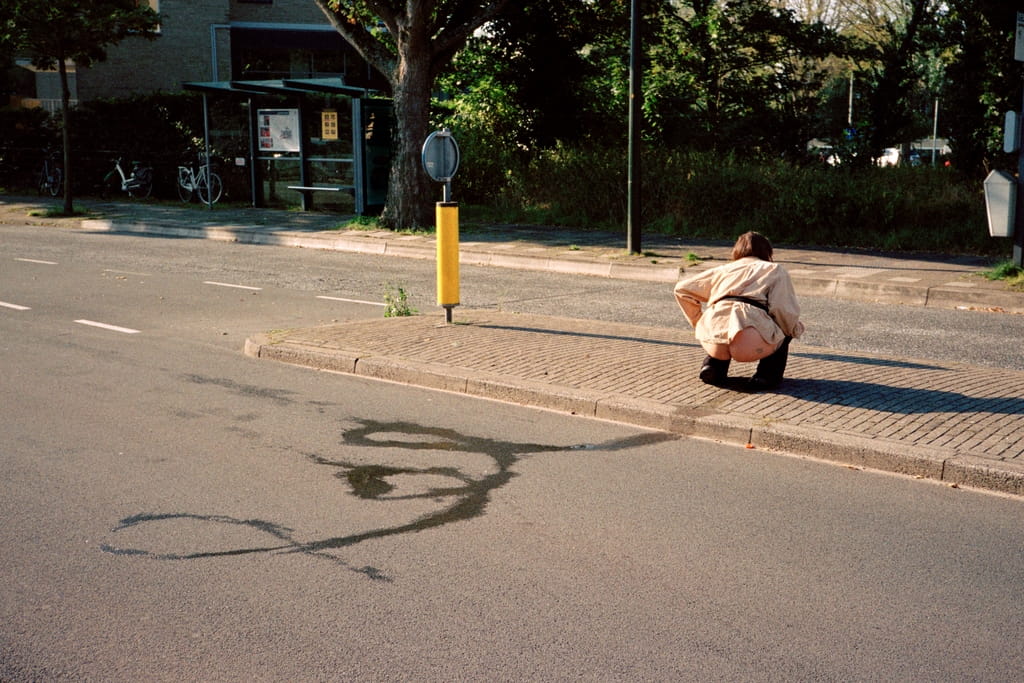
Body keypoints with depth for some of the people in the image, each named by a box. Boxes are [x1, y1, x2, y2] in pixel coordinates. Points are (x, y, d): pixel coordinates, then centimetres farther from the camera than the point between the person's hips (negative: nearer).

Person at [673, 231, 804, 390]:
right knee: (784, 329, 29)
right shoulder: (774, 269, 23)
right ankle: (767, 374, 11)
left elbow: (681, 288, 31)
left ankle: (714, 365, 15)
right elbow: (784, 311, 6)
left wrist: (699, 322, 36)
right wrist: (796, 329, 26)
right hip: (752, 346, -3)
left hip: (714, 338, 3)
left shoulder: (725, 269, 32)